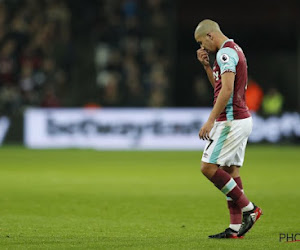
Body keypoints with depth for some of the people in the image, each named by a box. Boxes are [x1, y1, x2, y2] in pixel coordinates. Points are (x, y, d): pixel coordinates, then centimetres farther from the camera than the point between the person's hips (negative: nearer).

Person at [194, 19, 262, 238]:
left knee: (208, 167, -9)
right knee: (231, 170, 9)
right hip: (241, 119, 10)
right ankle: (236, 227, 7)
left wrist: (210, 120, -24)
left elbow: (227, 90, -24)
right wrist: (206, 65, 17)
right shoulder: (235, 50, 18)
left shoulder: (226, 52, -15)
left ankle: (249, 208, -5)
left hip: (230, 121, -10)